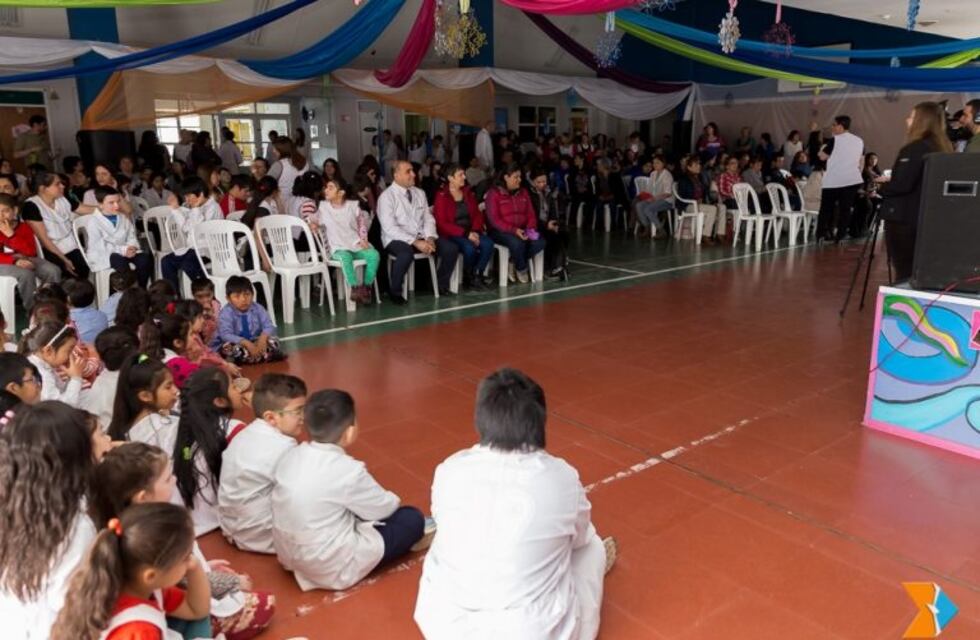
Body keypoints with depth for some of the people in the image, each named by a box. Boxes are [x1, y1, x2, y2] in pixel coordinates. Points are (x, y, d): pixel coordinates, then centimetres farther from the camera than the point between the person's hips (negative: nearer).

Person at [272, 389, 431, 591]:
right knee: (413, 519, 2)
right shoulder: (347, 470, -24)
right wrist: (393, 501, 15)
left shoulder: (290, 457, -5)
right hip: (331, 568, -7)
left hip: (288, 556, 7)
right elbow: (383, 507, -9)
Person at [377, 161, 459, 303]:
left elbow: (428, 219, 10)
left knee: (451, 249, -15)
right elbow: (390, 228, -17)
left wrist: (430, 238, -12)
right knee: (406, 254, -39)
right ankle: (395, 292, -15)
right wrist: (415, 242, -24)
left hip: (421, 237, 6)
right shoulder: (386, 197, -9)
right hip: (397, 239, -5)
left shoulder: (420, 193, 10)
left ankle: (442, 285, 6)